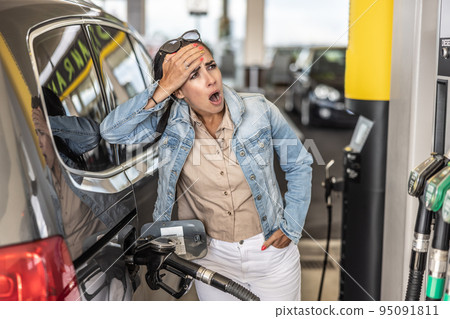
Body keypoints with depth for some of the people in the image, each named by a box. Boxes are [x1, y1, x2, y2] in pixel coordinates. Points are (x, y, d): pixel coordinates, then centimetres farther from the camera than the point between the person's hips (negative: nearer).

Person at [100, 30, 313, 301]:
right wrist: (163, 88, -33)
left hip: (271, 251, 0)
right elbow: (111, 132, -27)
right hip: (213, 258, 0)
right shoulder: (170, 121, -12)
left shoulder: (259, 110, -12)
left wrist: (292, 226, -4)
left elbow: (300, 164, 1)